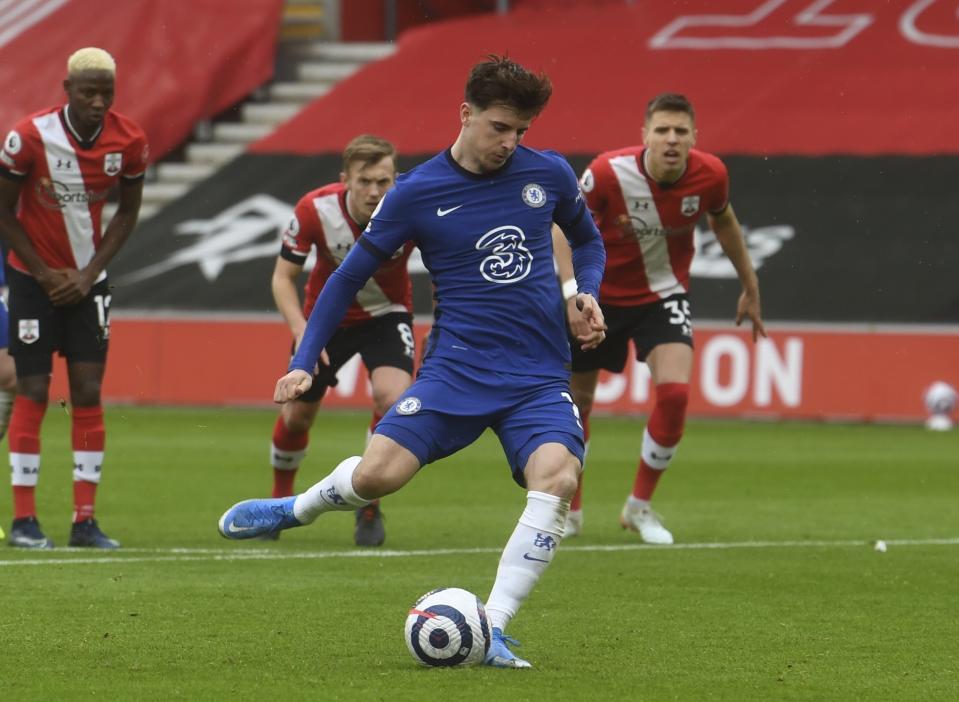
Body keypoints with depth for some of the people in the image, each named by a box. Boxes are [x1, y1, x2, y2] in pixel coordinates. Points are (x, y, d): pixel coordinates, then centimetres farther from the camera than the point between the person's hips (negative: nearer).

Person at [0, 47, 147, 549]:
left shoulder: (129, 142, -9)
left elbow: (127, 212, 5)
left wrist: (89, 274, -5)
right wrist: (45, 274, -10)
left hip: (86, 279, 3)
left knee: (88, 393, -1)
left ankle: (85, 520, 1)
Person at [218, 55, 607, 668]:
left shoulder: (549, 174, 3)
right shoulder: (417, 193, -3)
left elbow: (587, 239, 24)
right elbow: (350, 276, 7)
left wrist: (588, 295, 3)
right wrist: (305, 363, 3)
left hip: (540, 378, 1)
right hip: (457, 366, -1)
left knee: (556, 479, -27)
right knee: (375, 475, -18)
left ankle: (491, 633, -21)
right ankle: (300, 507, 21)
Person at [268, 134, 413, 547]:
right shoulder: (315, 210, -27)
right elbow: (283, 277, -16)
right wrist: (301, 333, -29)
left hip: (386, 314, -1)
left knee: (392, 397, -26)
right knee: (298, 414, 8)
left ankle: (370, 508, -6)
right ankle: (281, 497, 40)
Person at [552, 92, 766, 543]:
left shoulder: (710, 175, -18)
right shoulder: (608, 172, -26)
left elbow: (723, 221, 5)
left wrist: (750, 287, 13)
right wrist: (572, 290, -24)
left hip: (662, 295, 1)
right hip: (600, 294, -1)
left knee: (675, 391, -20)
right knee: (577, 398, 8)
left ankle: (640, 506, 0)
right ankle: (569, 509, 32)